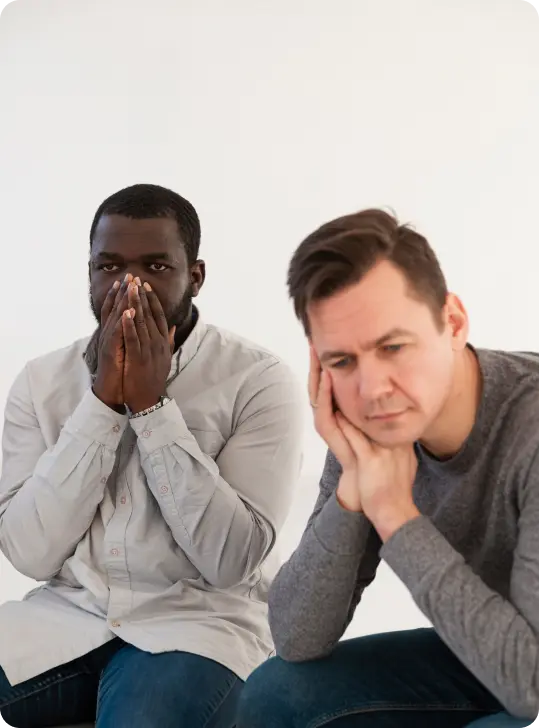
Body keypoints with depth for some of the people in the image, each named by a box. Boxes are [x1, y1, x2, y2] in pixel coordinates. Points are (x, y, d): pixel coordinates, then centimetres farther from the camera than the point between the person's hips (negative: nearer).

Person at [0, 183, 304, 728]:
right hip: (63, 617, 3)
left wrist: (152, 406, -16)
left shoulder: (259, 380, -5)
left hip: (200, 623, -3)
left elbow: (231, 560, -13)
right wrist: (102, 400, -12)